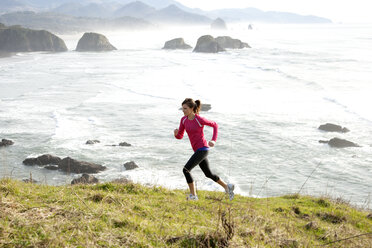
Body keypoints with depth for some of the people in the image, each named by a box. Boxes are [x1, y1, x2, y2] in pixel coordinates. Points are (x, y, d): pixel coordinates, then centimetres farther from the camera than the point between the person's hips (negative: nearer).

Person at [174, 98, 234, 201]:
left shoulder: (200, 119, -16)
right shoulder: (183, 120, 3)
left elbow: (215, 125, 1)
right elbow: (180, 136, 6)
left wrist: (214, 141, -10)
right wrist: (176, 133, -18)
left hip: (203, 149, -8)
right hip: (198, 150, 8)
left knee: (186, 170, -13)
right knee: (208, 174, 19)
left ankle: (193, 195, -2)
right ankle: (227, 187, 36)